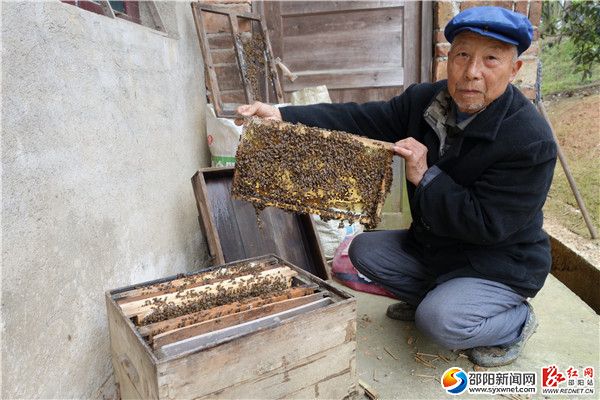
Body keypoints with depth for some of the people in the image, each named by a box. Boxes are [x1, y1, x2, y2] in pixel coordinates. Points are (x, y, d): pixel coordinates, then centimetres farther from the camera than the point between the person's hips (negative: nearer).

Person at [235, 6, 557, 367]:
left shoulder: (532, 142, -27)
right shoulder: (425, 101, -8)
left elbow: (488, 225, -28)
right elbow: (360, 120, -14)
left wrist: (424, 177, -31)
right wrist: (282, 116, -24)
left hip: (501, 265, -6)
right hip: (432, 244, 7)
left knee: (439, 319, -28)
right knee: (365, 250, 1)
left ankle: (516, 320, 4)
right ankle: (432, 297, 20)